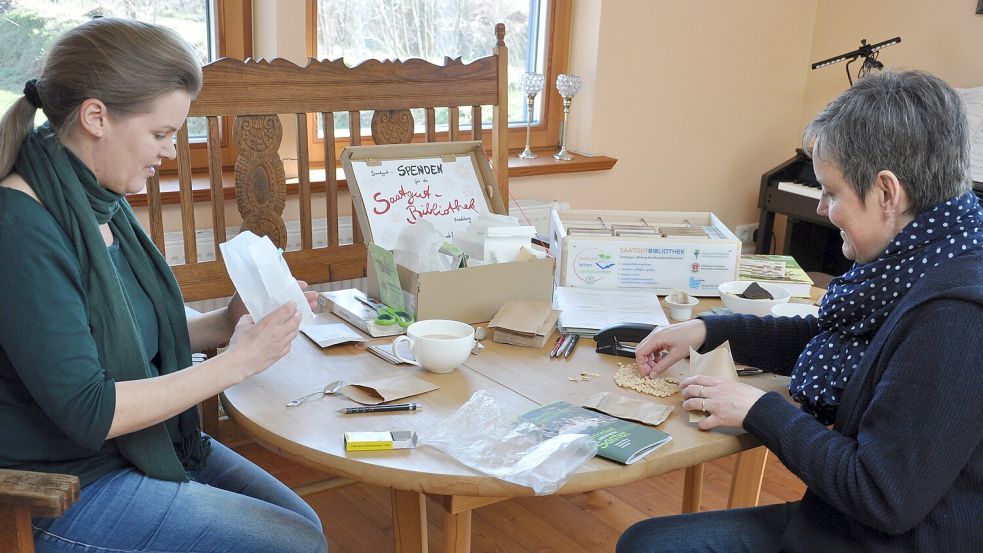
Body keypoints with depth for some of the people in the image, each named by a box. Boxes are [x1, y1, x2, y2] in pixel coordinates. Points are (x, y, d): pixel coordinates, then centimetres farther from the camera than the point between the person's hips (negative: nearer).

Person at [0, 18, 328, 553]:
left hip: (149, 441, 8)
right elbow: (88, 413, -26)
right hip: (69, 490, -8)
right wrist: (236, 363, -22)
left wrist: (226, 324, -5)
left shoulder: (104, 203, 2)